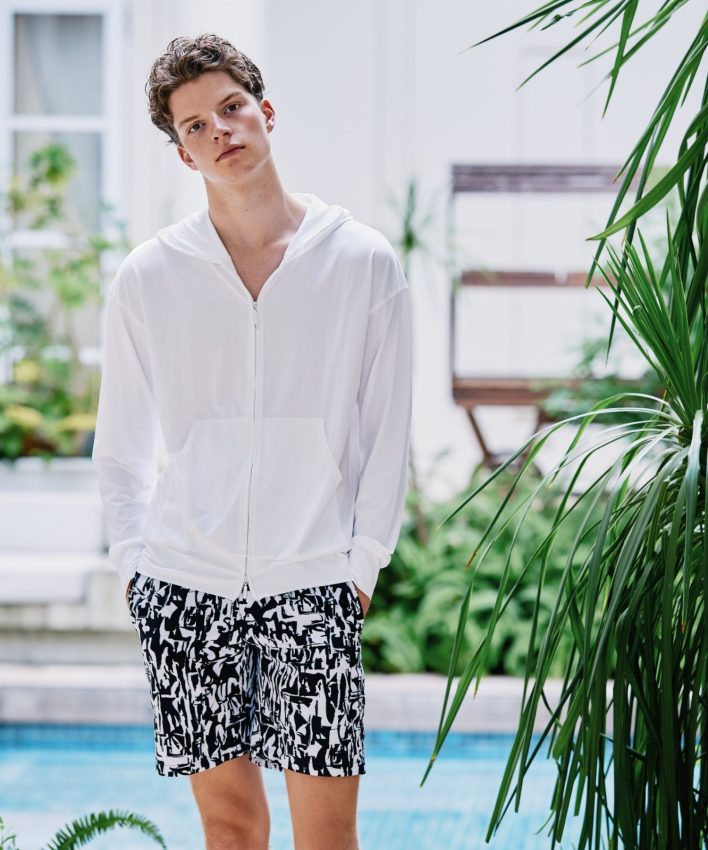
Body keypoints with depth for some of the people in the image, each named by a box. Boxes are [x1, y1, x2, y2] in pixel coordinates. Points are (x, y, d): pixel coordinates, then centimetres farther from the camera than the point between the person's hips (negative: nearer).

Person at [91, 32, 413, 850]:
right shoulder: (147, 276, 5)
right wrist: (134, 561, 4)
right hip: (186, 584, 1)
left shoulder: (363, 262, 2)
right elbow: (120, 446, 13)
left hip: (312, 584, -1)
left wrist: (362, 565, 0)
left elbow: (387, 437, 6)